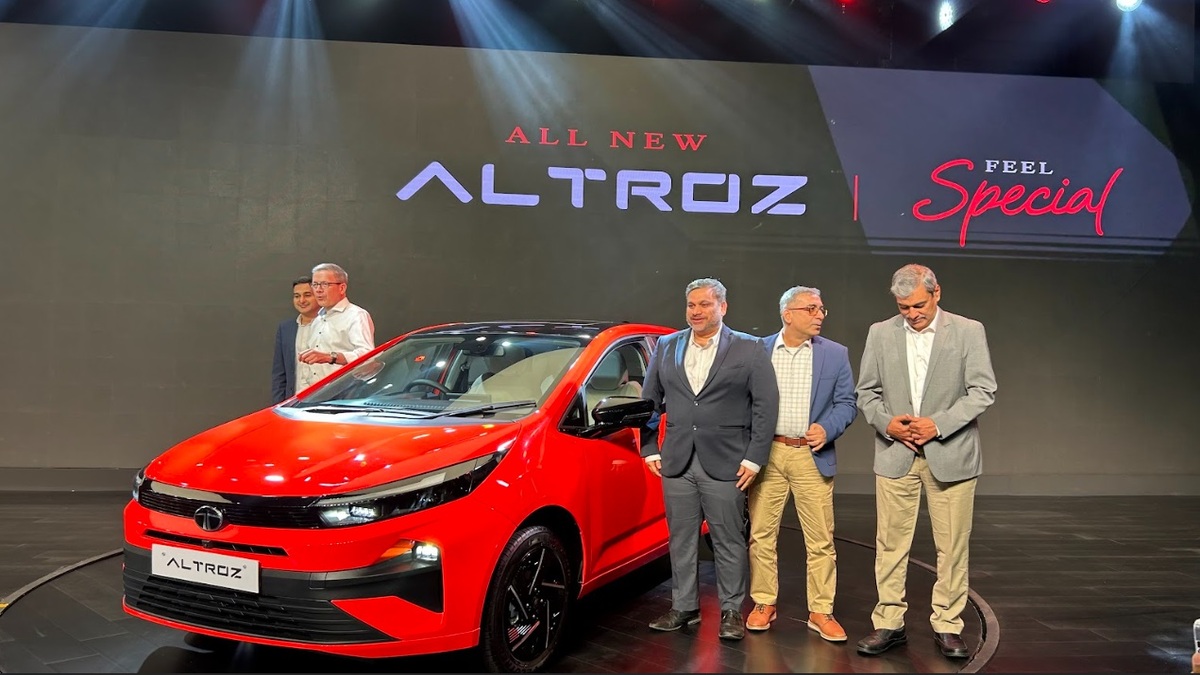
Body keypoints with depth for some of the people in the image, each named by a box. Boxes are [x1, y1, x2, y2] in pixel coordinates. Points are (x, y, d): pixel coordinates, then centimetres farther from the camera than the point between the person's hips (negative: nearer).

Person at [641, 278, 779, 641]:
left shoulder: (749, 349, 0)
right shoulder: (666, 346, 9)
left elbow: (766, 405, -3)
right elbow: (650, 401, 14)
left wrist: (754, 458, -8)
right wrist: (650, 449, 8)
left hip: (725, 463, -3)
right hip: (677, 462, 3)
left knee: (728, 541, 4)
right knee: (681, 539, 11)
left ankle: (731, 611, 18)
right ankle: (684, 607, 24)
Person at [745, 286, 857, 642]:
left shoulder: (835, 354, 4)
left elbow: (846, 403, 5)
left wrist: (827, 429, -13)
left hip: (812, 456, 0)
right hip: (766, 454, 0)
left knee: (821, 539, 2)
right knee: (762, 534, 7)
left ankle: (821, 612, 14)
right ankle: (764, 603, 21)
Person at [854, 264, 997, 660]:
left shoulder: (969, 331, -1)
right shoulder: (880, 333, 5)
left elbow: (983, 391, -5)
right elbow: (867, 392, 8)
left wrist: (938, 424, -14)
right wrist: (887, 423, -10)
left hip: (950, 455, -1)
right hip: (895, 454, 2)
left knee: (951, 546, 4)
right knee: (890, 544, 5)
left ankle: (947, 625, 17)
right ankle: (889, 623, 16)